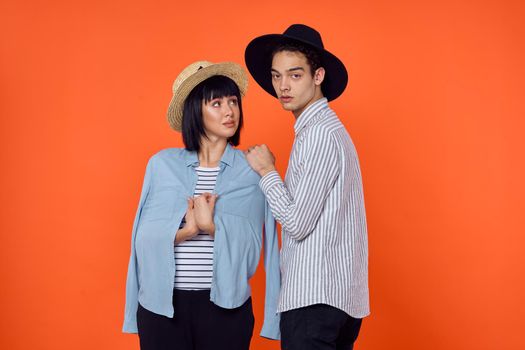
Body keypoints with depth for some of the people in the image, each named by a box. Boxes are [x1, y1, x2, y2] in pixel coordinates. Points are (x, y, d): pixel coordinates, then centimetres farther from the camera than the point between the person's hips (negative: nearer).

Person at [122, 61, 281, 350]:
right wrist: (185, 230, -16)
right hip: (162, 302, 1)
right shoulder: (162, 164, 4)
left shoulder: (252, 170, 1)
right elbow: (145, 238, -1)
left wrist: (210, 225, -17)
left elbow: (249, 245, -5)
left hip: (225, 304, 0)